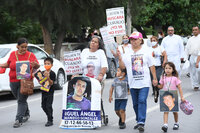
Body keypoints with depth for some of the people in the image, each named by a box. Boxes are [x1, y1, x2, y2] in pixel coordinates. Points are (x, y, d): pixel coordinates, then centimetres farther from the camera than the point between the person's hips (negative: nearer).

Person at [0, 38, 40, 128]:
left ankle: (18, 120, -9)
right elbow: (8, 64, 18)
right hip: (13, 82, 3)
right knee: (20, 99, 15)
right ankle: (26, 114, 37)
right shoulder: (13, 54, 6)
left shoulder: (31, 55, 0)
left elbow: (37, 66, 2)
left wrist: (36, 65, -21)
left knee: (22, 100, -7)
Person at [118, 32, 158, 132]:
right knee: (135, 103, 10)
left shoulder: (146, 51, 4)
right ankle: (139, 121, 26)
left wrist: (155, 78, 4)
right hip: (133, 83, 3)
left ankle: (141, 123, -19)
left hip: (144, 82, -3)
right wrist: (120, 58, -11)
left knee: (142, 101, -15)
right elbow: (122, 66, 5)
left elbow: (151, 66, 7)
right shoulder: (127, 52, 7)